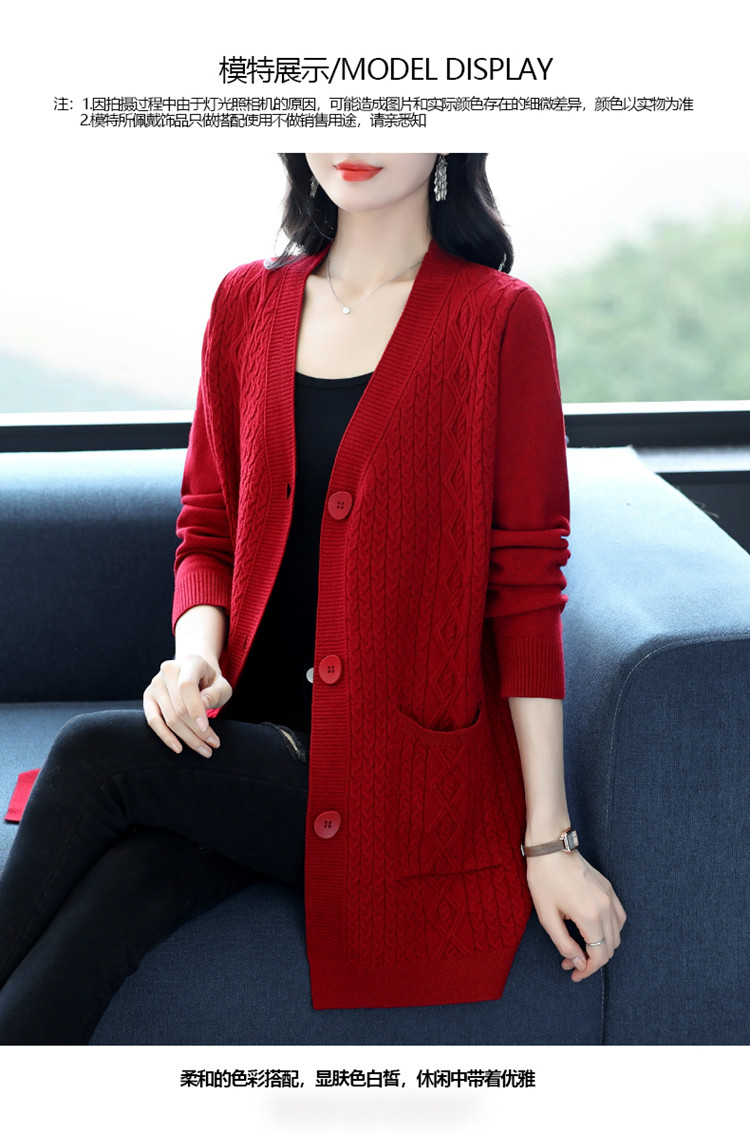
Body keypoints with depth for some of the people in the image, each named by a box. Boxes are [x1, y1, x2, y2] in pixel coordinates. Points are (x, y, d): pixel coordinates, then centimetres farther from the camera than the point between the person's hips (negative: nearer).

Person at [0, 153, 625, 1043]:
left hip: (407, 770, -4)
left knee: (94, 757, -23)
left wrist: (548, 838, -9)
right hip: (253, 730, 4)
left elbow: (525, 588, -7)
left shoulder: (499, 318, -4)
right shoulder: (248, 302, 10)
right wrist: (195, 650, -8)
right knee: (92, 926, -24)